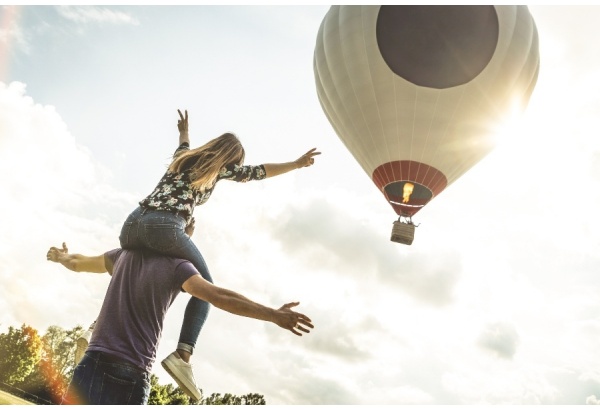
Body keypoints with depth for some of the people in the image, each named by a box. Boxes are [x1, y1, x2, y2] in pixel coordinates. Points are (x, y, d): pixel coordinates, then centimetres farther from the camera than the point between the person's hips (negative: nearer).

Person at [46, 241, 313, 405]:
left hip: (97, 360, 3)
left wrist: (60, 256, 55)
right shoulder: (178, 266, 1)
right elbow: (220, 297, -14)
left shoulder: (126, 254, 14)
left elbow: (76, 262, 31)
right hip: (134, 373, -3)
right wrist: (274, 315, -16)